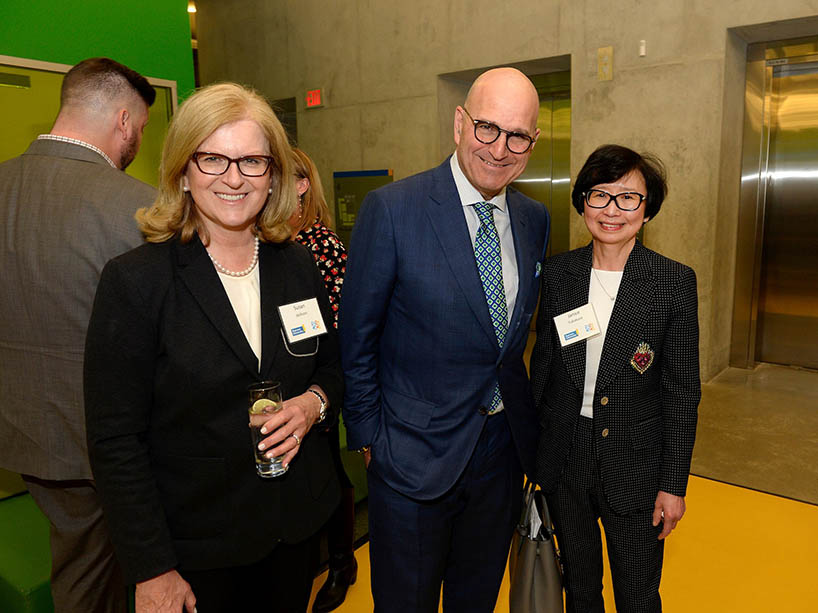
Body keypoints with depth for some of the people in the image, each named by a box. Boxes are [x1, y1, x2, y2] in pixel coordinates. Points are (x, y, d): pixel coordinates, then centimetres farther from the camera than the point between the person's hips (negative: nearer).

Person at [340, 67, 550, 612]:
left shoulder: (535, 219, 2)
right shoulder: (391, 210, -16)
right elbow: (357, 337, -10)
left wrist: (521, 413, 9)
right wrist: (368, 435, -7)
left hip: (505, 449, 5)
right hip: (417, 457, -4)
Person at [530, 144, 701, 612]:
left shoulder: (675, 281, -10)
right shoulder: (558, 274, -2)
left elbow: (682, 392, -6)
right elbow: (543, 364, 4)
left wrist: (674, 484, -6)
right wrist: (532, 449, 6)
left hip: (635, 466, -2)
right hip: (563, 458, 3)